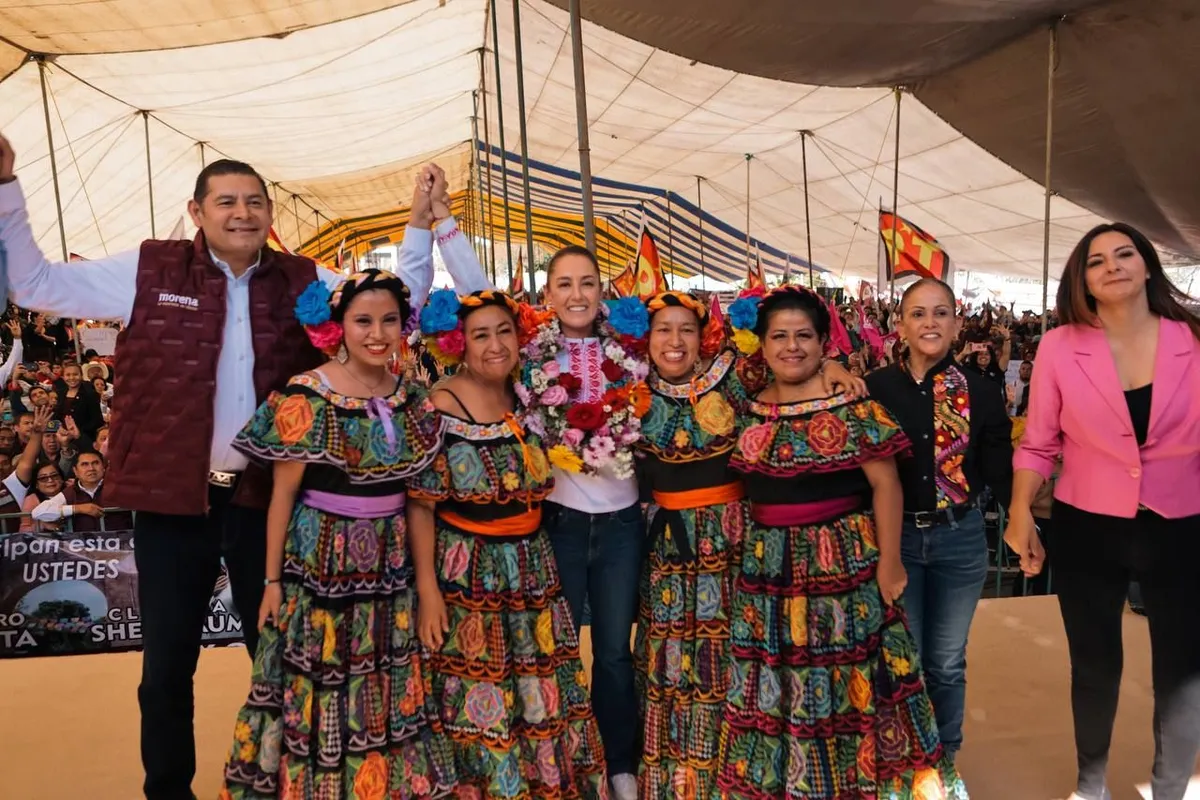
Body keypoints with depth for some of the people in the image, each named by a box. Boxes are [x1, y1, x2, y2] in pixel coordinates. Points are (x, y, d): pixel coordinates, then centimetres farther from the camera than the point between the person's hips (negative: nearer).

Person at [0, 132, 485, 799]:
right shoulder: (148, 271, -2)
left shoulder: (305, 282, 1)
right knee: (167, 663, 13)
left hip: (267, 498, 1)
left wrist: (423, 223, -4)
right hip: (171, 499, -1)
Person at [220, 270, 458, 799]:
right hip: (323, 560, -4)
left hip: (391, 565, 5)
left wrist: (422, 571, 9)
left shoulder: (412, 398, 1)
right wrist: (273, 579, -6)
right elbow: (283, 494, -9)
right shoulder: (307, 398, -14)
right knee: (320, 696, 8)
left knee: (388, 695, 16)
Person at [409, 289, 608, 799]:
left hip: (531, 568, 6)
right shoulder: (440, 408, -14)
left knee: (541, 694, 15)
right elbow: (419, 505, -14)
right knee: (477, 702, 5)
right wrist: (427, 589, -16)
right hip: (467, 572, -5)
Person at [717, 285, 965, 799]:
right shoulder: (751, 410, 6)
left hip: (843, 560, -4)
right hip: (768, 565, 5)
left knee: (849, 676, 5)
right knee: (773, 684, 12)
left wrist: (888, 560, -12)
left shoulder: (852, 401, -9)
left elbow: (885, 483, -11)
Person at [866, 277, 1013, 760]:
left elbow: (1000, 471, -2)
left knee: (946, 662, 14)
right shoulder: (874, 388, -5)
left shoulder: (979, 391, -3)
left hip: (960, 539, 1)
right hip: (894, 537, -1)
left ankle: (944, 761, 34)